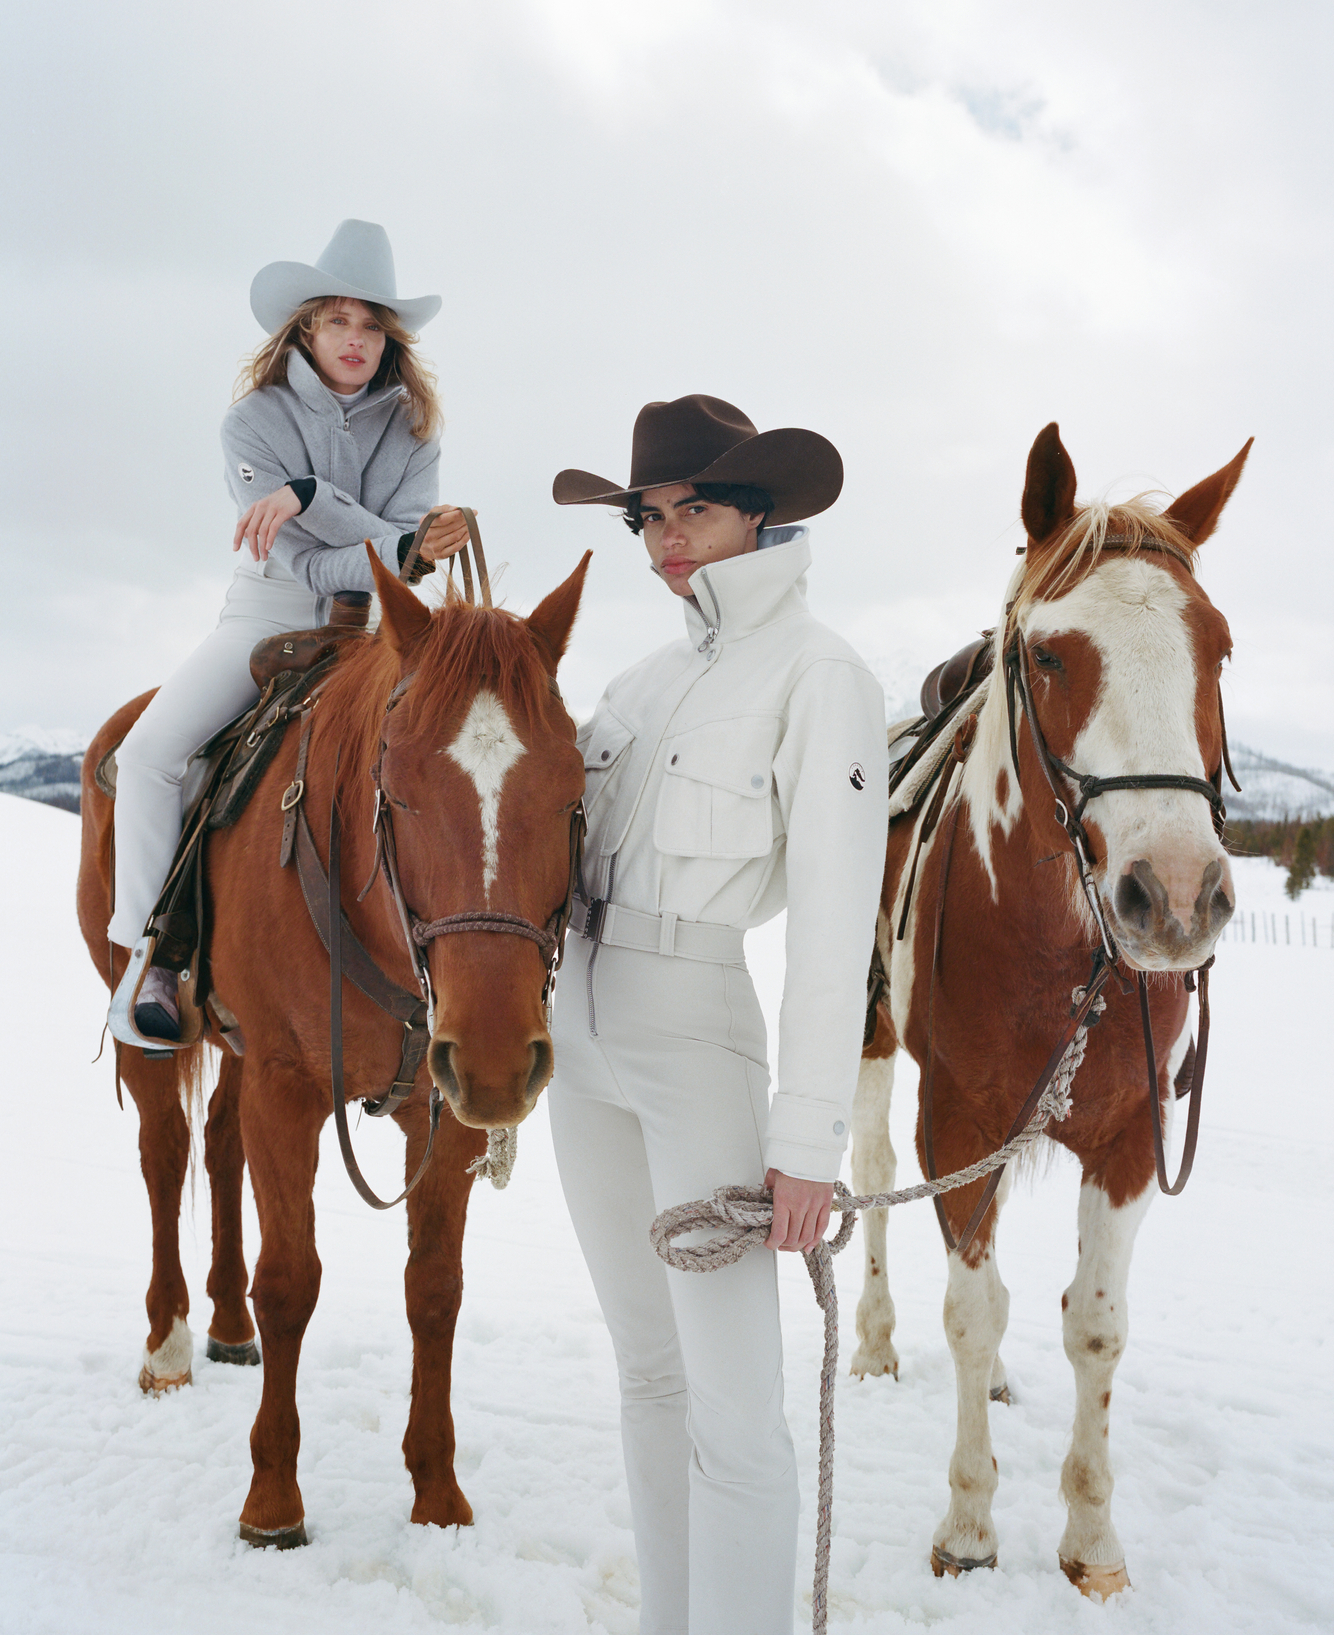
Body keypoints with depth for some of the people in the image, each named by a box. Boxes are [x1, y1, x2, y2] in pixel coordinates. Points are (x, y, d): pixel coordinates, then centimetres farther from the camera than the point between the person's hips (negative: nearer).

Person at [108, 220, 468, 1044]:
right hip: (269, 614, -1)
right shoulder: (255, 421, -8)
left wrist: (311, 496, -27)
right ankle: (151, 952, -12)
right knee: (149, 749, -22)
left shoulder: (411, 426, -1)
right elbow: (308, 565, -16)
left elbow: (407, 545, -13)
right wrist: (403, 548, -33)